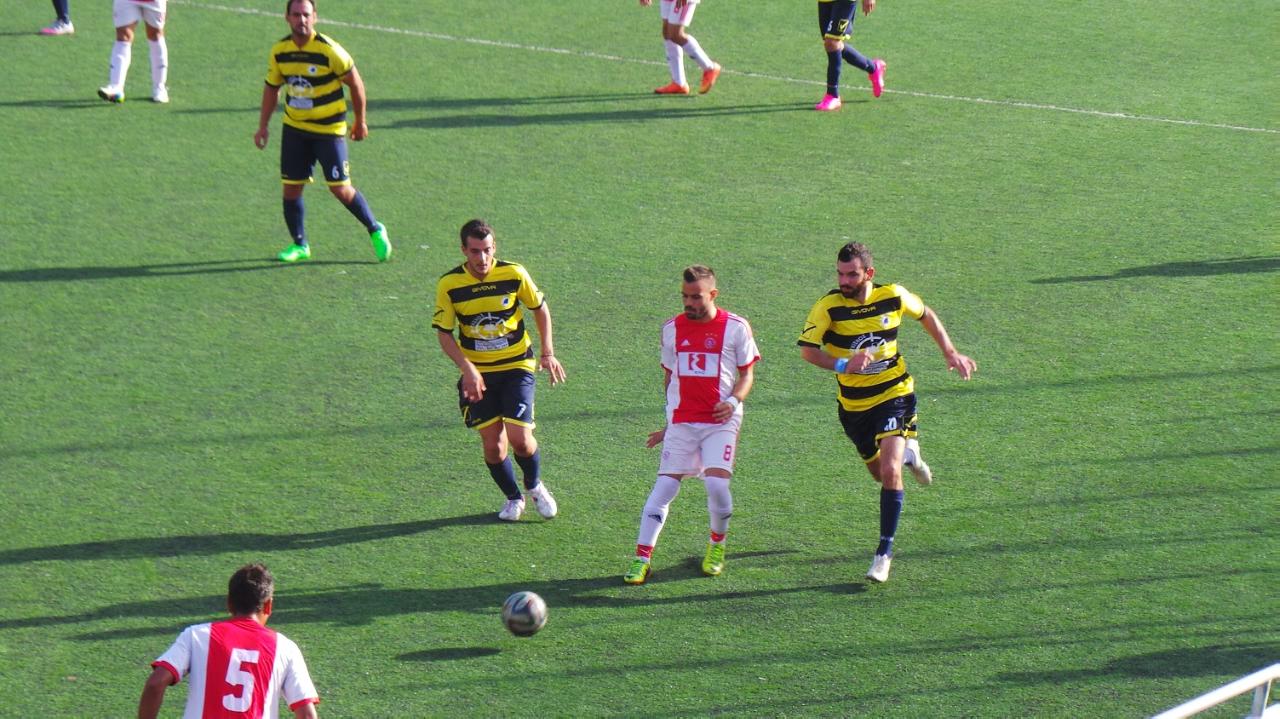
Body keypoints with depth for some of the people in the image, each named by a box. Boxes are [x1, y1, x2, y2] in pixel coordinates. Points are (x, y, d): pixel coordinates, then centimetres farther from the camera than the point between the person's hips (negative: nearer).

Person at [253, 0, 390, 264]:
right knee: (291, 188, 1)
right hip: (294, 128, 4)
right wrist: (263, 126, 9)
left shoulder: (329, 50, -17)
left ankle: (375, 230, 16)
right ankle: (300, 245, 16)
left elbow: (355, 83, -7)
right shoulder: (280, 51, -3)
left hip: (329, 129, -4)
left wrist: (360, 121, 1)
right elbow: (271, 87, 12)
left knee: (340, 188, -5)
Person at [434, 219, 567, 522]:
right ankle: (513, 498, 26)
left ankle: (534, 486, 21)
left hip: (517, 366, -1)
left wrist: (547, 353, 1)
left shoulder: (514, 274, -11)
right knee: (493, 445, -1)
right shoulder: (449, 284, -12)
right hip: (477, 372, 1)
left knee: (520, 438, -11)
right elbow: (444, 333, -6)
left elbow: (540, 309, 5)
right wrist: (468, 369, -18)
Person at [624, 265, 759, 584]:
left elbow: (747, 374, 5)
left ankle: (717, 543, 12)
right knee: (664, 486, -7)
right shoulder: (672, 328, 8)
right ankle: (642, 558, -5)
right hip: (681, 421, 2)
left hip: (720, 420, -2)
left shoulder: (736, 327, -1)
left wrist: (734, 401, -15)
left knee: (716, 483, -16)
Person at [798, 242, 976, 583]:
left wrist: (951, 353, 8)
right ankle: (907, 452, 53)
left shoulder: (894, 297, -9)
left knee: (889, 471, -19)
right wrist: (842, 365, -36)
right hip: (854, 404, 2)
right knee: (879, 473, 16)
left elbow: (926, 316, 11)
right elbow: (807, 349, -20)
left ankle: (885, 551, -8)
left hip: (895, 394, -2)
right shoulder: (828, 307, -16)